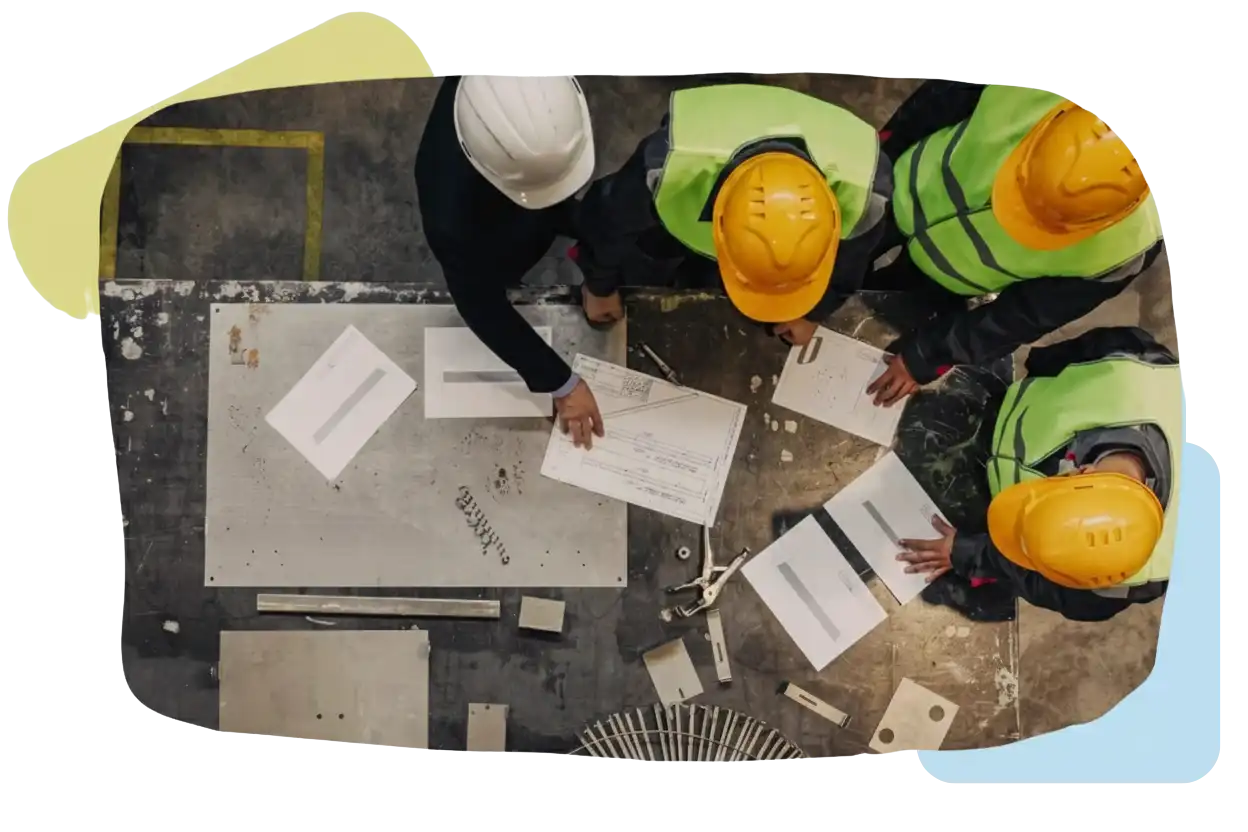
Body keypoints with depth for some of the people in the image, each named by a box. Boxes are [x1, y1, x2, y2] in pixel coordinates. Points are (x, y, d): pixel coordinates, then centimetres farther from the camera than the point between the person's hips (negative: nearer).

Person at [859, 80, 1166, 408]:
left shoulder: (1118, 247, -37)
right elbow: (932, 103, -17)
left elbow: (1024, 316, -24)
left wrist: (925, 356, -20)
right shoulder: (1016, 99, -39)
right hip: (902, 200, 0)